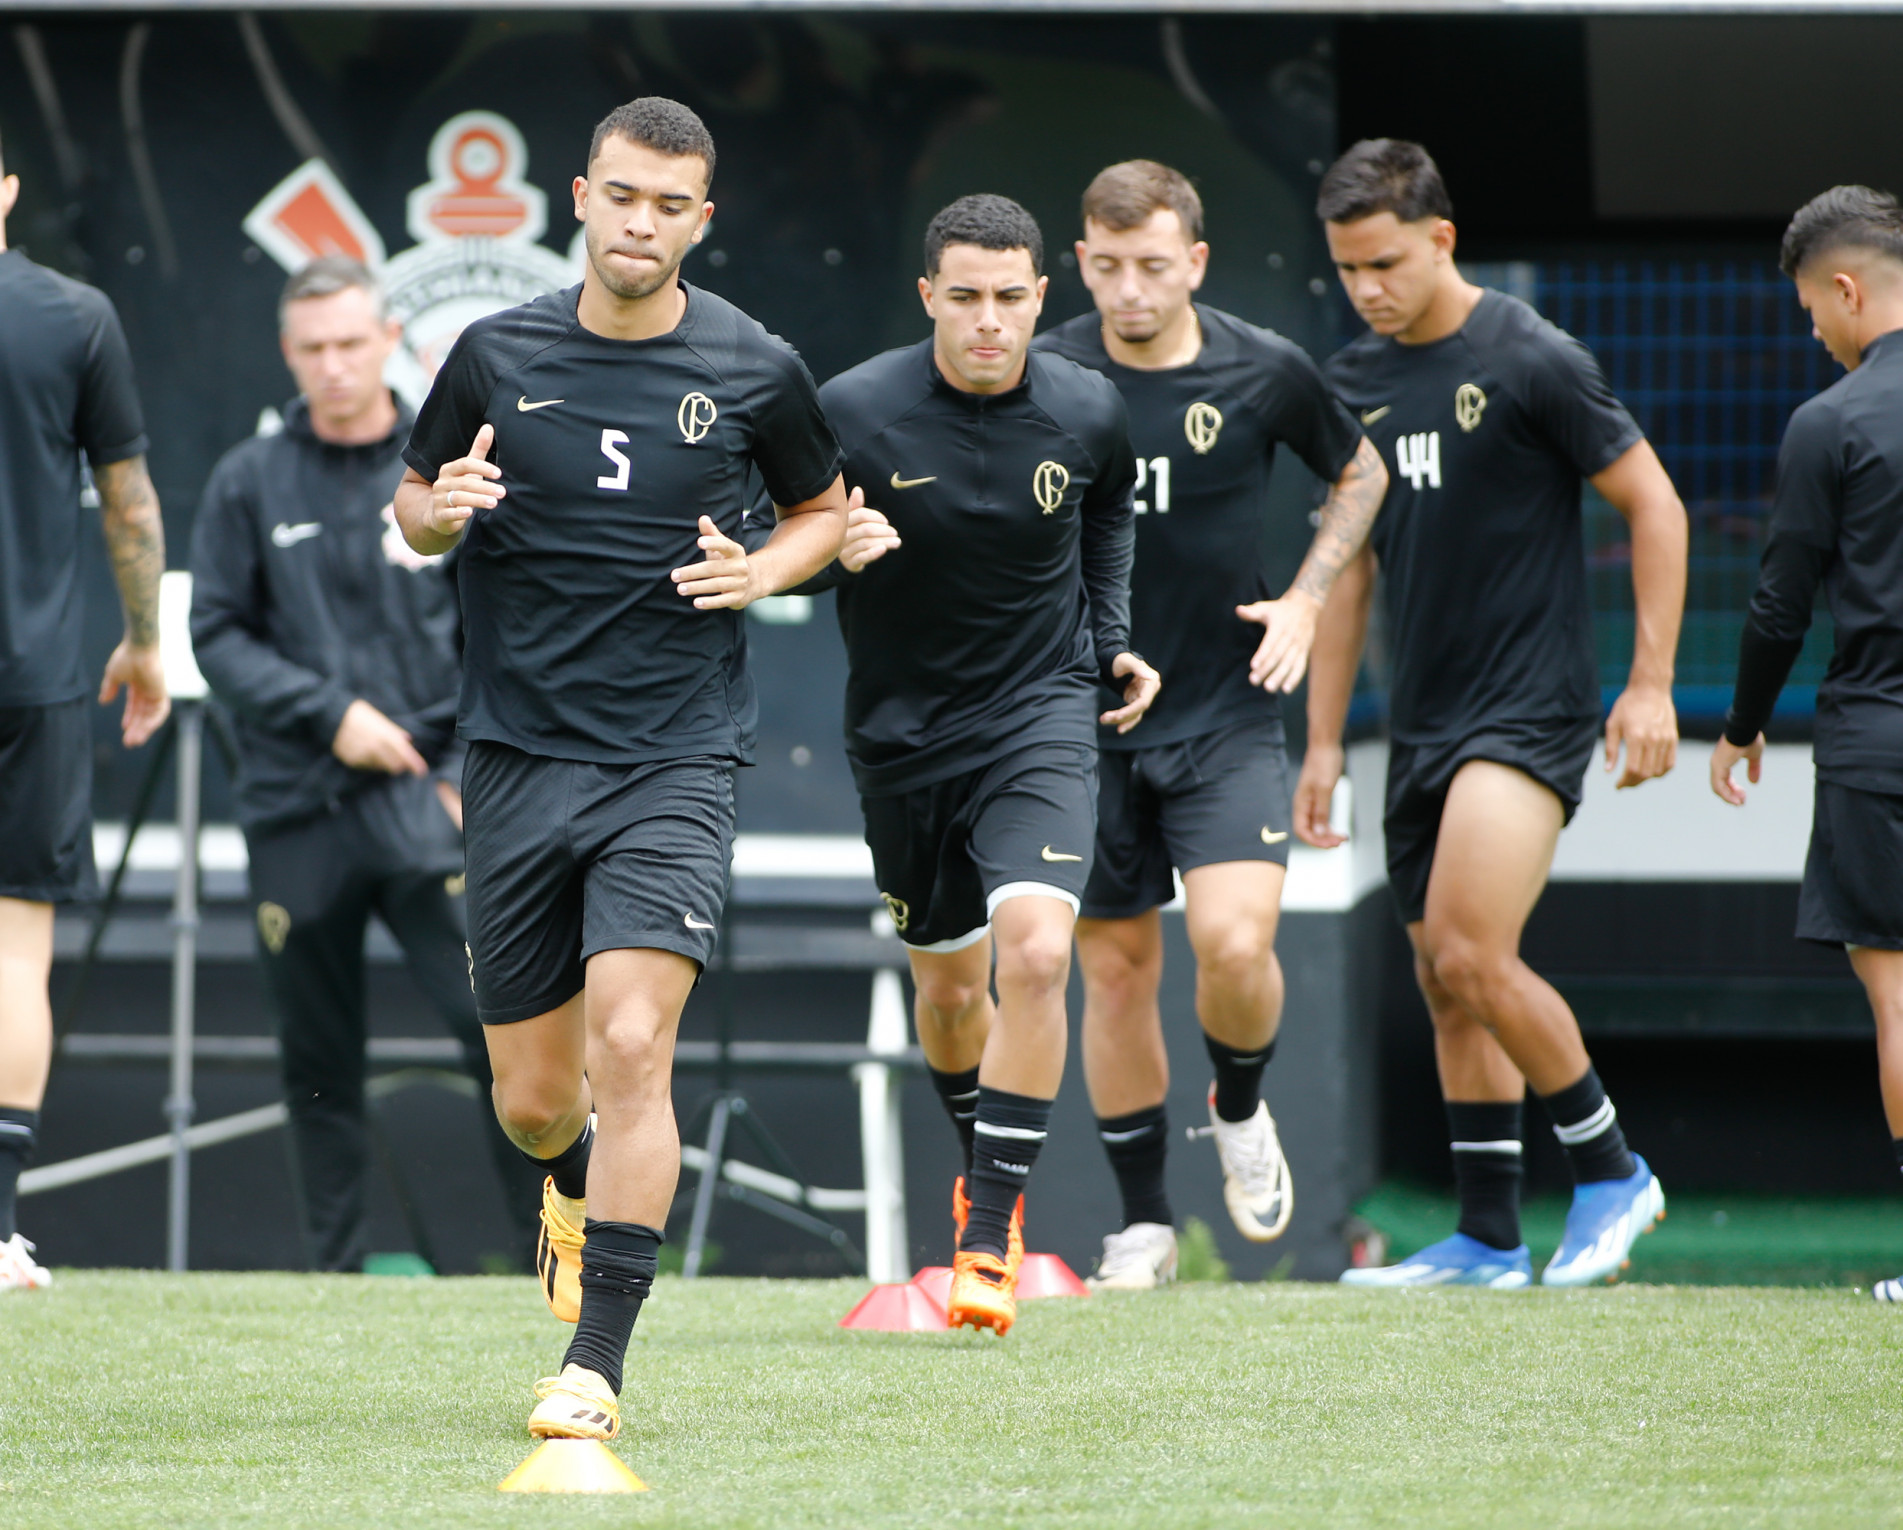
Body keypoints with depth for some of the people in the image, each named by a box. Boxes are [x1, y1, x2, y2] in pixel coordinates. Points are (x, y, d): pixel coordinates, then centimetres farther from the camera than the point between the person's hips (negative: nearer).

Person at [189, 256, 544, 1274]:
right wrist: (327, 712, -9)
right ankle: (336, 1272, 15)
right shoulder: (250, 483, 7)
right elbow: (218, 636, 4)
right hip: (296, 813, 1)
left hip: (428, 803, -1)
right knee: (318, 1065, 5)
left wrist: (475, 770, -3)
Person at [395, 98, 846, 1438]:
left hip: (675, 763, -2)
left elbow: (826, 508, 16)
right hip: (518, 760, 2)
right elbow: (415, 505, 15)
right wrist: (441, 510, -9)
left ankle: (597, 1363, -14)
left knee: (631, 1045, -20)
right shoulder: (498, 356, 2)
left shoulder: (755, 371, -1)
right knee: (532, 1098, 7)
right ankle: (577, 1188, 46)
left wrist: (762, 570, -5)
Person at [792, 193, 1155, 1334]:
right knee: (949, 988, 13)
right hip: (902, 732, 1)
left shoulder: (1088, 414, -7)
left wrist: (1110, 636, 10)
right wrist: (830, 549, -24)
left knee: (1036, 951, -22)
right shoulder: (855, 410, -14)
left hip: (1041, 720, -1)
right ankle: (991, 1172, 43)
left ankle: (988, 1239, -16)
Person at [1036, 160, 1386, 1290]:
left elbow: (1361, 475, 13)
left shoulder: (1266, 373, -6)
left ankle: (1241, 1112, 15)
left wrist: (1307, 599, 2)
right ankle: (1144, 1223, 19)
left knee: (1236, 943, -18)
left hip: (1227, 715, -1)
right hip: (1090, 720, 1)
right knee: (1115, 969, 5)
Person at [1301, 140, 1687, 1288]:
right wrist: (1324, 743, 16)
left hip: (1531, 709, -7)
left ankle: (1611, 1171, -2)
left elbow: (1656, 507, -5)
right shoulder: (1355, 384, 9)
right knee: (1449, 989, 7)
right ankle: (1489, 1239, 13)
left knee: (1471, 955, -19)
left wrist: (1651, 686, -8)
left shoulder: (1532, 362, -10)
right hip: (1422, 721, 7)